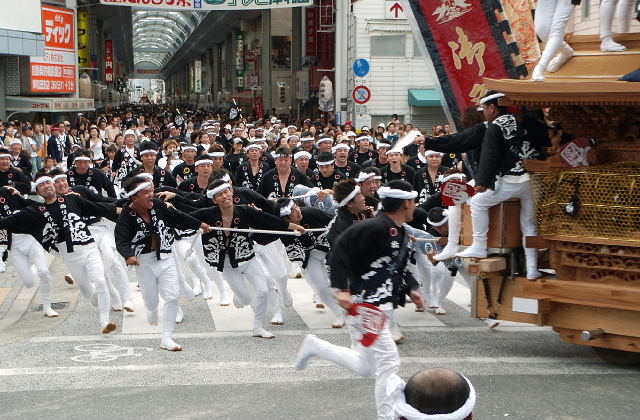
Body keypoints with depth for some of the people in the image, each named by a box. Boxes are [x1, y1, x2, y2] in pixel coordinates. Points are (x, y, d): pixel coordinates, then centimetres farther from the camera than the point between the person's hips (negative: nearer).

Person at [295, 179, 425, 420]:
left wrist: (411, 289, 8)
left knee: (364, 367, 19)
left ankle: (314, 346, 31)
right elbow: (339, 251, -23)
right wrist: (343, 289, -27)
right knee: (389, 363, -7)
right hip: (363, 306, -10)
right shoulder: (374, 227, -20)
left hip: (380, 306, 10)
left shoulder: (401, 234, 12)